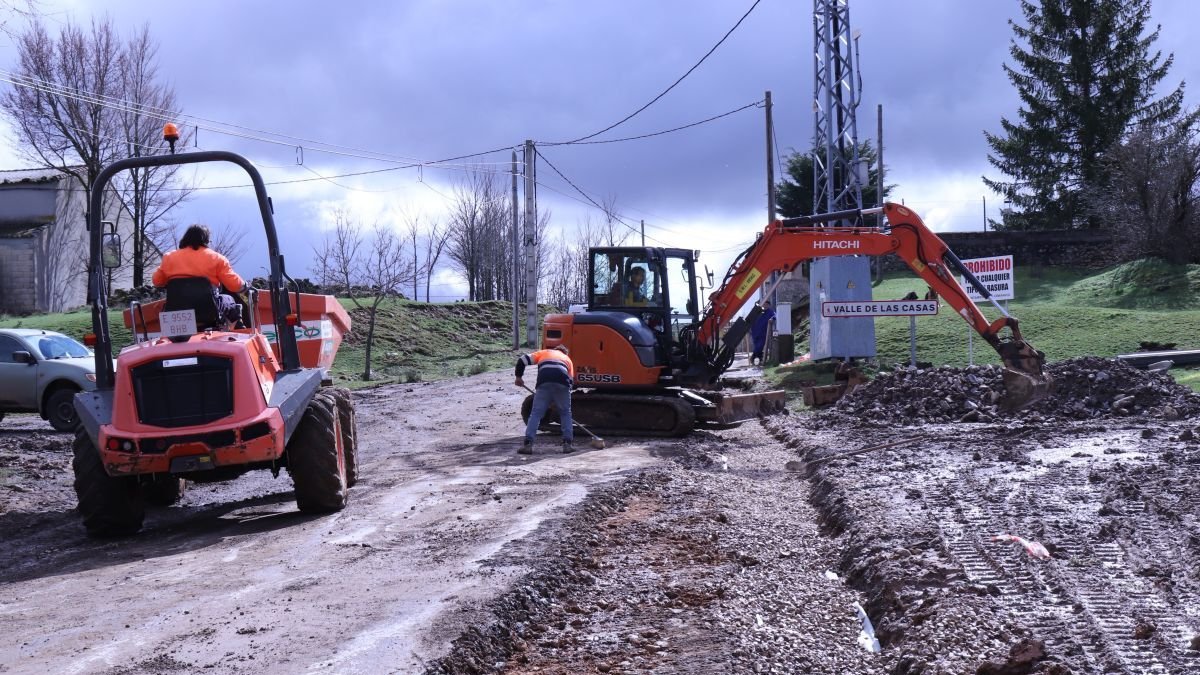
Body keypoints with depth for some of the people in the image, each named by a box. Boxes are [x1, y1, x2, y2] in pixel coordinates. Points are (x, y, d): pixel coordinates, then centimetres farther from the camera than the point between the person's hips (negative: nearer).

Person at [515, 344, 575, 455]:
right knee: (565, 413, 18)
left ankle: (528, 444, -4)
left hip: (544, 383, -1)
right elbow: (571, 379, 26)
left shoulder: (544, 352, 31)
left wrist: (518, 377, 29)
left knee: (536, 413, 4)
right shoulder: (567, 359, 35)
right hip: (562, 382, 1)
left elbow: (522, 360, 18)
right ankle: (567, 444, 12)